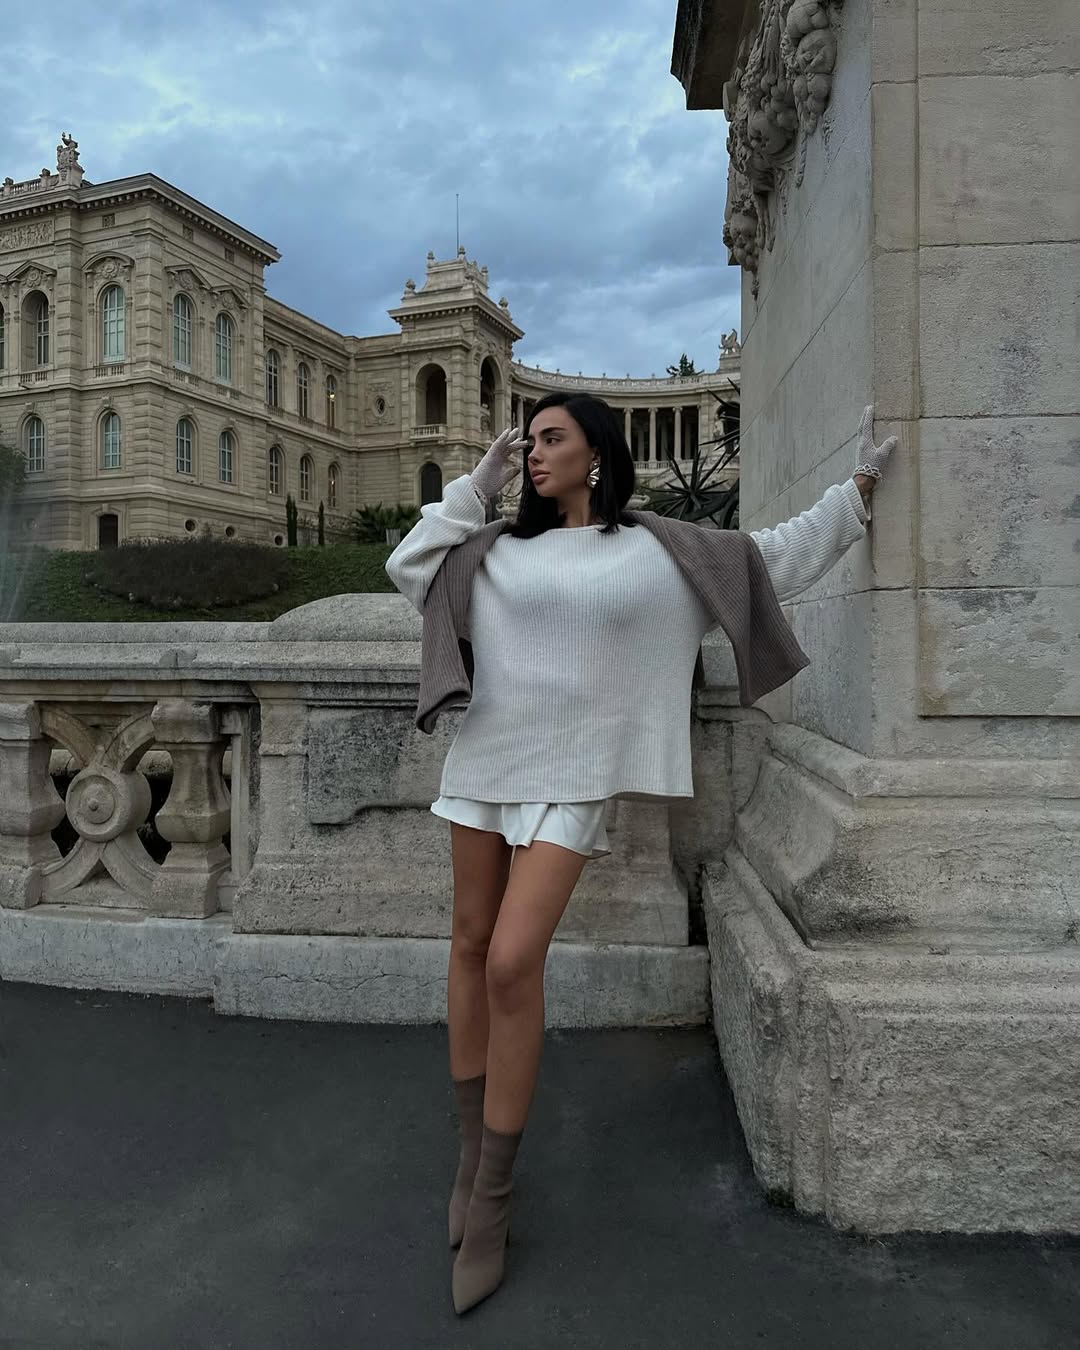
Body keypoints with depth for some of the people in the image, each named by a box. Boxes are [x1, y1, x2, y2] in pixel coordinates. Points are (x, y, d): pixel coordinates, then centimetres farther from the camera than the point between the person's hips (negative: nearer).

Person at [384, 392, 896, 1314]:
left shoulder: (659, 552, 3)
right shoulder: (505, 550, 10)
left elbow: (780, 556, 11)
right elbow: (408, 568, 9)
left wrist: (860, 487, 15)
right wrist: (478, 484, 8)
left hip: (571, 778, -4)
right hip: (483, 762, 4)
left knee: (513, 963, -14)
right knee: (471, 946, 9)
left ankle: (490, 1204, 3)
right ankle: (471, 1151, 28)